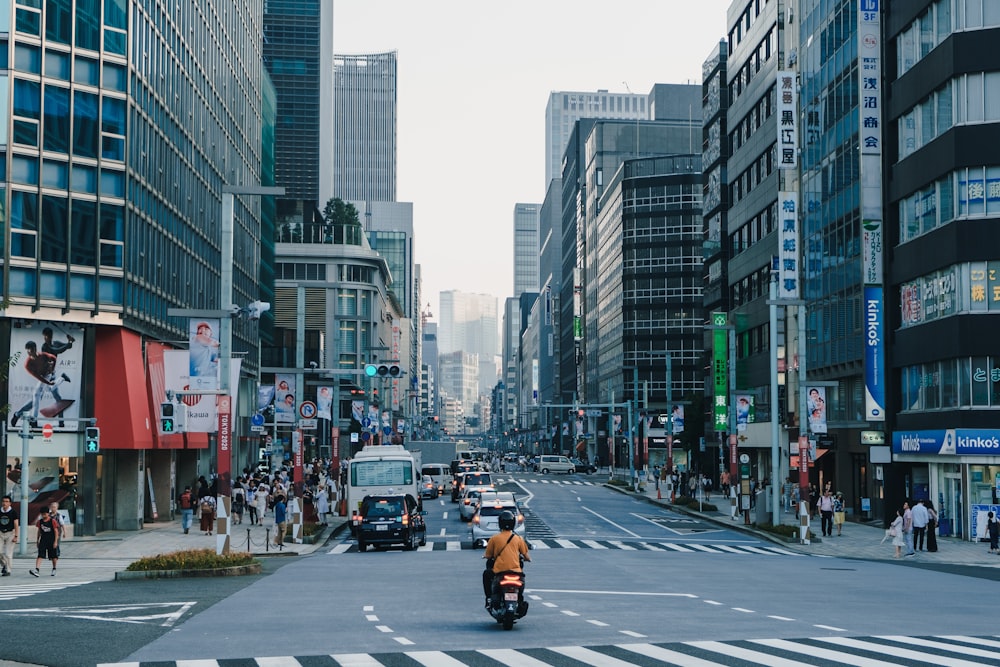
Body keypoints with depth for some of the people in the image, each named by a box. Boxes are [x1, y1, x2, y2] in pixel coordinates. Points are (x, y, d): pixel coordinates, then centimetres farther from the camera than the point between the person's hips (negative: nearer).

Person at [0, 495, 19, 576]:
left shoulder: (13, 512, -7)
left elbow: (16, 525, -7)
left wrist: (16, 536, -13)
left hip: (10, 533, -4)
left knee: (8, 553, -6)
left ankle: (8, 570, 2)